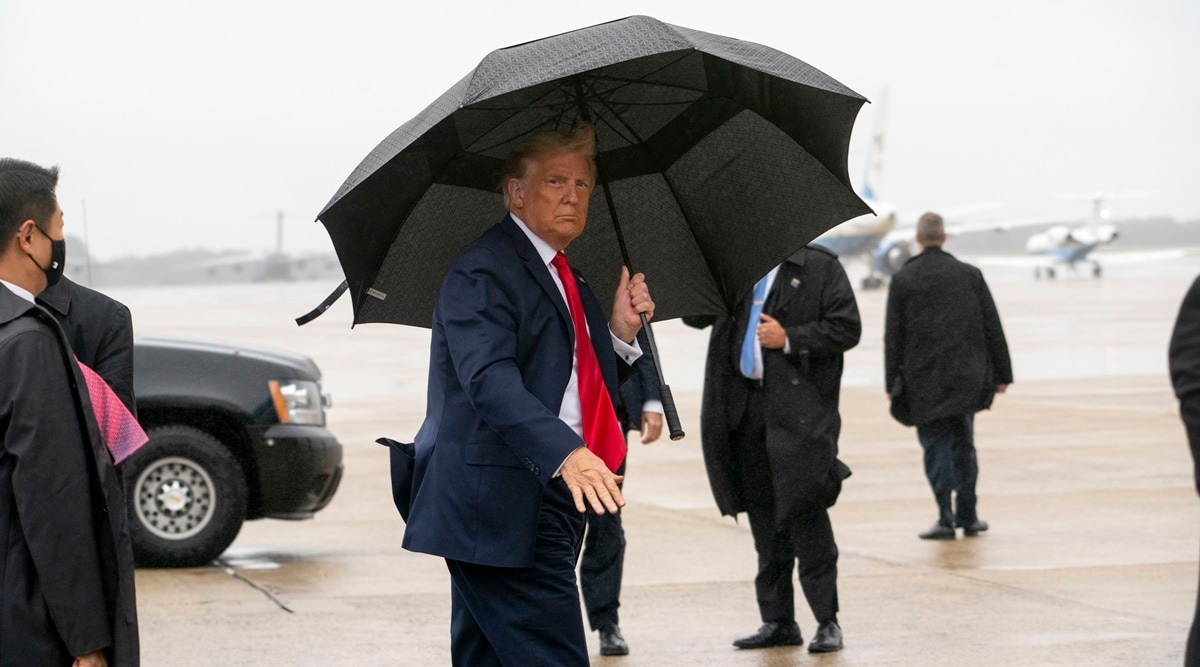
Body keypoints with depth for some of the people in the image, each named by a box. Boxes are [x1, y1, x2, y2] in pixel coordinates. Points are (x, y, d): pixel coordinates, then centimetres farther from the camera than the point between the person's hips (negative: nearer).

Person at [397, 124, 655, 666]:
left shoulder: (567, 280, 20)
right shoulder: (483, 270, -10)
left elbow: (589, 394, 24)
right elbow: (490, 378, -26)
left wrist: (621, 332, 6)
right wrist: (567, 454, -38)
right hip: (501, 513, -10)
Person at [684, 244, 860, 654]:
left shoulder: (820, 267, 0)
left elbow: (847, 328, -5)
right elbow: (694, 316, 13)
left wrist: (789, 339, -12)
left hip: (798, 408, -6)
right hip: (744, 408, 6)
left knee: (804, 510, -8)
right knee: (763, 515, 10)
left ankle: (827, 621, 1)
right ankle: (778, 621, 18)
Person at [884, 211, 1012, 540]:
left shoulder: (902, 279, -4)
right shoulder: (969, 275, 3)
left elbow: (893, 336, -4)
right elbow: (992, 328, 4)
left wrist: (891, 383, 1)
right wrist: (1002, 374, 10)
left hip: (923, 380, -2)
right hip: (965, 377, 2)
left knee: (935, 445, 2)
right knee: (963, 444, 13)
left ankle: (946, 519, -6)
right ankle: (967, 517, 16)